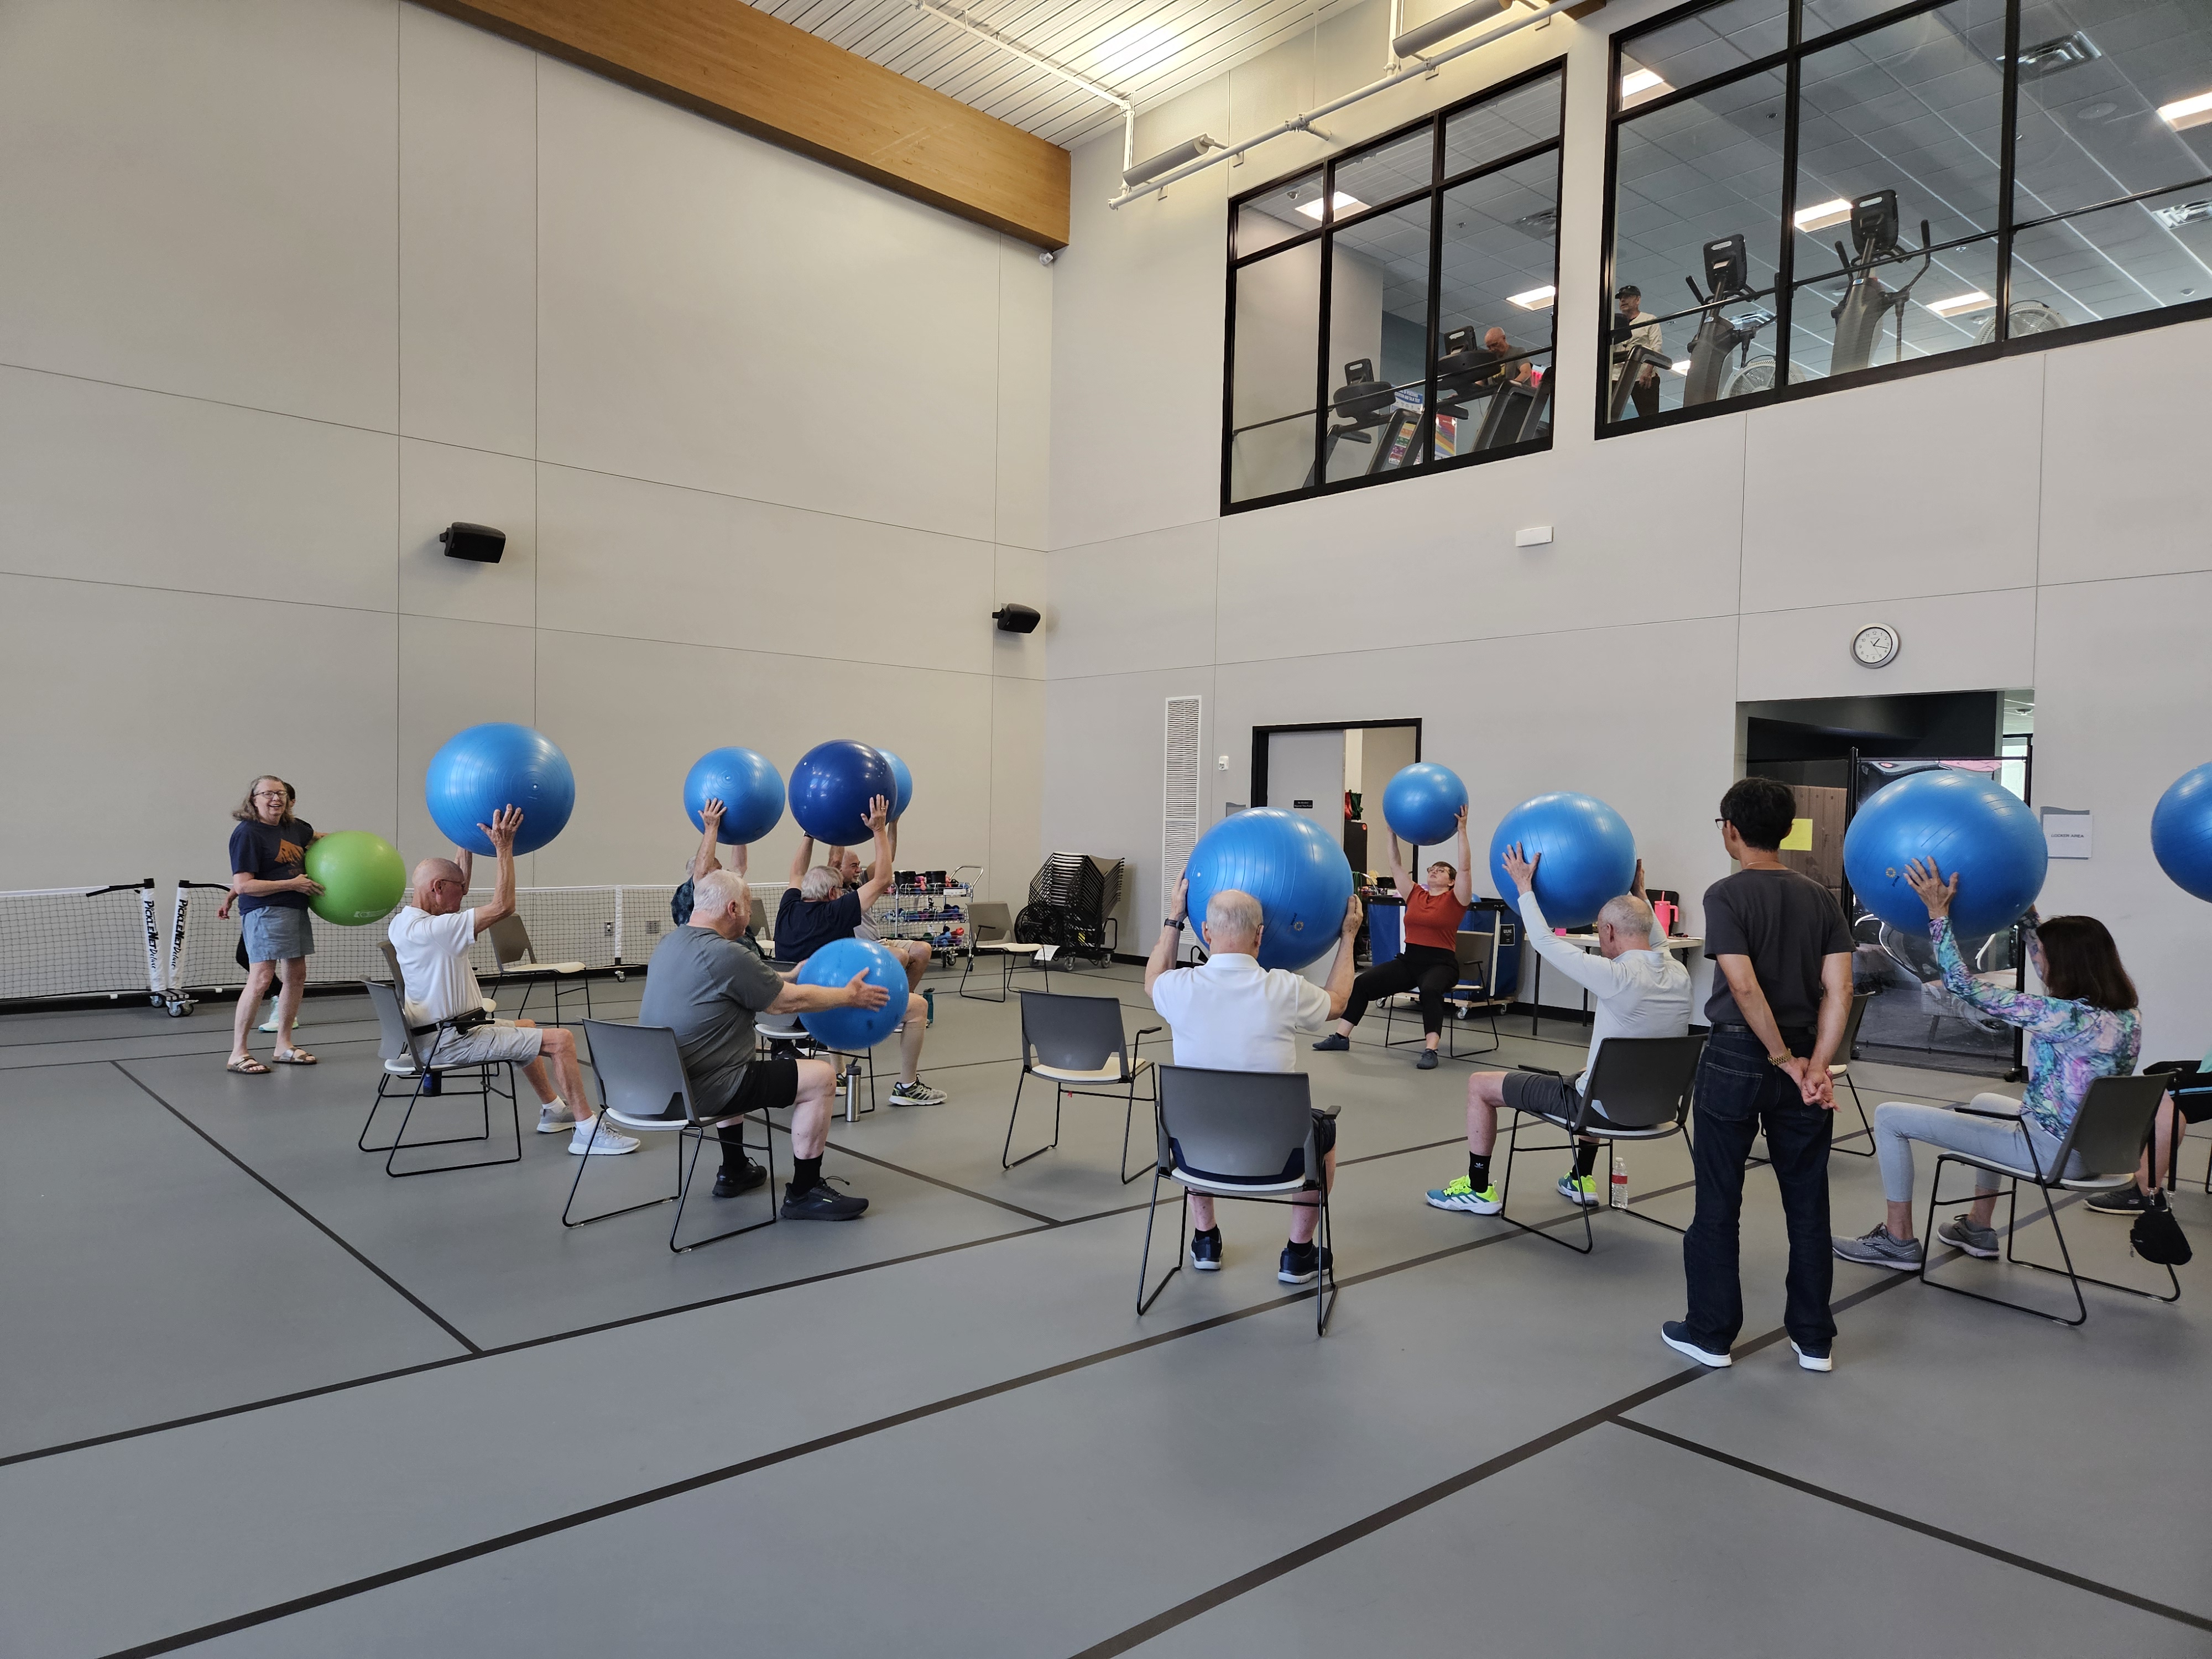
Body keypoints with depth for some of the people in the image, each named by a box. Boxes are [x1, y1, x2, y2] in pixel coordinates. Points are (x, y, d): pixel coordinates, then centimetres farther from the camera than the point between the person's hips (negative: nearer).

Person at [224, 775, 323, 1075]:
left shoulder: (294, 827, 10)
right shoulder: (247, 833, -12)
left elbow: (315, 839, 36)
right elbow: (243, 884, -17)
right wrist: (292, 884, -16)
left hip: (295, 910, 9)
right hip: (264, 912, -9)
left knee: (296, 975, 12)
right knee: (261, 980, -14)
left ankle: (284, 1045, 23)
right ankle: (238, 1054, -6)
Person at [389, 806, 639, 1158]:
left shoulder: (405, 923, 7)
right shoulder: (429, 930, -25)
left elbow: (455, 886, 25)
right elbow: (502, 907, -27)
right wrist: (504, 847, -22)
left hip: (444, 1031, 11)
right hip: (455, 1041, -11)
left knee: (525, 1028, 33)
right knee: (560, 1040, -15)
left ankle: (553, 1110, 40)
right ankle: (587, 1132, -14)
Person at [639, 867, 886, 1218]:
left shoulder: (668, 945, 8)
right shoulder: (726, 955, -20)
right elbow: (789, 1002, -9)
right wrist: (850, 996, 5)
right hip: (701, 1093, -10)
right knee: (821, 1077, -3)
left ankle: (734, 1172, 42)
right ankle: (803, 1193, 5)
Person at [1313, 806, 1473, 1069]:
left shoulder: (1454, 899, 0)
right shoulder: (1415, 895, 13)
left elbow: (1465, 868, -12)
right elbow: (1396, 866, 15)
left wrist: (1462, 829, -15)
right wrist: (1393, 833, 11)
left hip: (1441, 963, -5)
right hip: (1408, 959, 5)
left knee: (1430, 990, -39)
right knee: (1362, 983, -9)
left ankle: (1430, 1051, -40)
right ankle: (1340, 1037, -4)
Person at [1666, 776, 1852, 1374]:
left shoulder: (1727, 894, -11)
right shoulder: (1819, 897, 4)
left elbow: (1745, 988, -19)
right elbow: (1838, 990, -3)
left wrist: (1786, 1059, -11)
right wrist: (1817, 1066, -7)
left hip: (1737, 1058, -5)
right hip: (1801, 1062, 5)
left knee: (1718, 1203, 7)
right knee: (1807, 1203, 13)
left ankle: (1710, 1334, 16)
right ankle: (1814, 1340, 22)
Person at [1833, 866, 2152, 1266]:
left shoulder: (2067, 1018, -25)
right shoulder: (2124, 1014, 1)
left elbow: (1964, 987, -22)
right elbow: (2048, 973, 19)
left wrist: (1939, 913, -18)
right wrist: (2028, 912, 21)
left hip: (2052, 1153, -9)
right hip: (2091, 1149, 9)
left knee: (1889, 1116, -4)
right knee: (1986, 1102, 38)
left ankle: (1898, 1240, 8)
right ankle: (1978, 1229, 39)